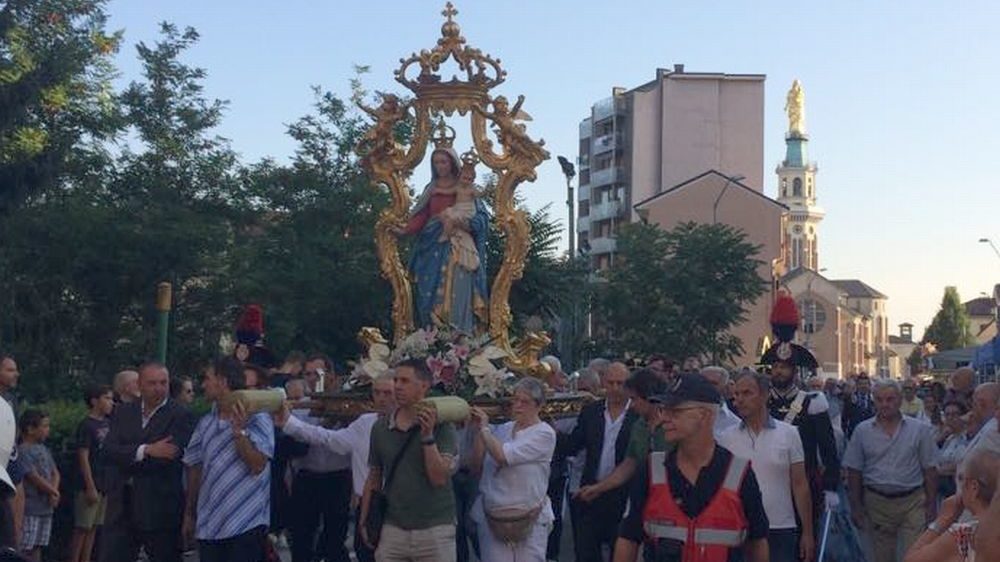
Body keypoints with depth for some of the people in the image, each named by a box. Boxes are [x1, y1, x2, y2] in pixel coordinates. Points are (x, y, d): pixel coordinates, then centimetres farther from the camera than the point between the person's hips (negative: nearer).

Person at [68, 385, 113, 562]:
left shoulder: (107, 424, 10)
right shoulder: (86, 426, -11)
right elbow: (83, 458, -13)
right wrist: (90, 487, -16)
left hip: (106, 484, 7)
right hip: (90, 486, -7)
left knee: (93, 528, 11)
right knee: (82, 528, -2)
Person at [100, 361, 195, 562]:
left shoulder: (181, 416, -5)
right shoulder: (122, 412, 9)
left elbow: (171, 457, -17)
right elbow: (108, 450, -4)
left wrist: (126, 459, -8)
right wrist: (146, 450, -19)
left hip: (161, 512, -4)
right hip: (121, 509, 4)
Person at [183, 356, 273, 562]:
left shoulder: (257, 419, -7)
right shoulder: (205, 423, 10)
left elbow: (257, 466, -14)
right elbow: (195, 469, 15)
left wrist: (239, 430, -22)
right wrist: (189, 514, 17)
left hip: (246, 524, -5)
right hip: (208, 524, 6)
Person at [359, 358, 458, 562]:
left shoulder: (441, 426, -6)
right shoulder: (380, 427, 5)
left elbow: (439, 478, -14)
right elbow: (373, 478, 13)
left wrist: (427, 436, -19)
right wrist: (364, 521, 11)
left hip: (435, 530, -3)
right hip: (392, 530, 3)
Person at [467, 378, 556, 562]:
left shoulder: (544, 433, -7)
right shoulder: (502, 430, 9)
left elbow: (503, 456, -19)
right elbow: (477, 468, 8)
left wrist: (484, 429, -6)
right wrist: (478, 432, -1)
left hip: (529, 520, -4)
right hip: (491, 518, 4)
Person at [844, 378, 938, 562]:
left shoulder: (919, 429, 0)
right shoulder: (862, 431, 2)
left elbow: (929, 470, 3)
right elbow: (854, 472, 5)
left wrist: (931, 505, -1)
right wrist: (856, 506, 1)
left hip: (913, 501, -1)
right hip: (877, 503, 1)